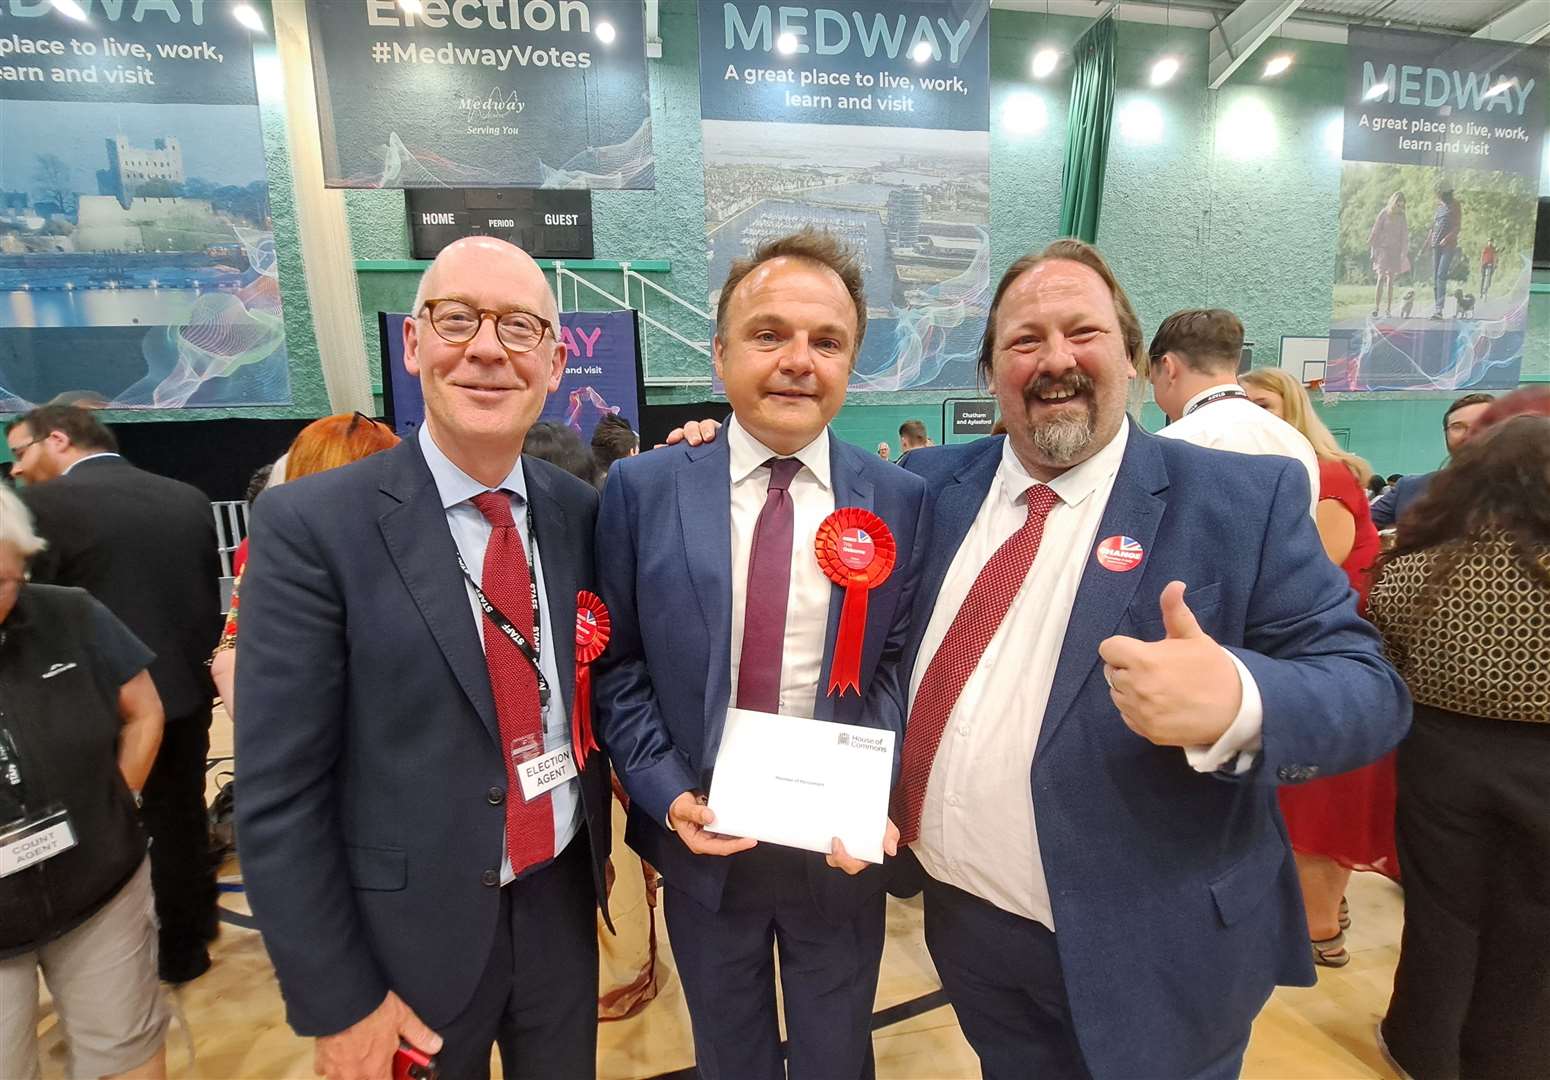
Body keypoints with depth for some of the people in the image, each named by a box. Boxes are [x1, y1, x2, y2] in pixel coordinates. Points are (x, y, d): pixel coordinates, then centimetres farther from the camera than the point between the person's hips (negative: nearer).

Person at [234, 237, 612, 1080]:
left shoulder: (579, 511, -4)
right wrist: (337, 1003, -9)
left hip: (562, 906, 4)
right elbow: (278, 797, -14)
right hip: (412, 938, -3)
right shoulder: (312, 525, -17)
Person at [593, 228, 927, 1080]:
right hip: (700, 838, 1)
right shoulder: (644, 489, -9)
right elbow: (618, 663, -4)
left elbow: (902, 663, -4)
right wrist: (667, 792, -14)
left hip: (841, 844, 0)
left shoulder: (900, 499, -8)